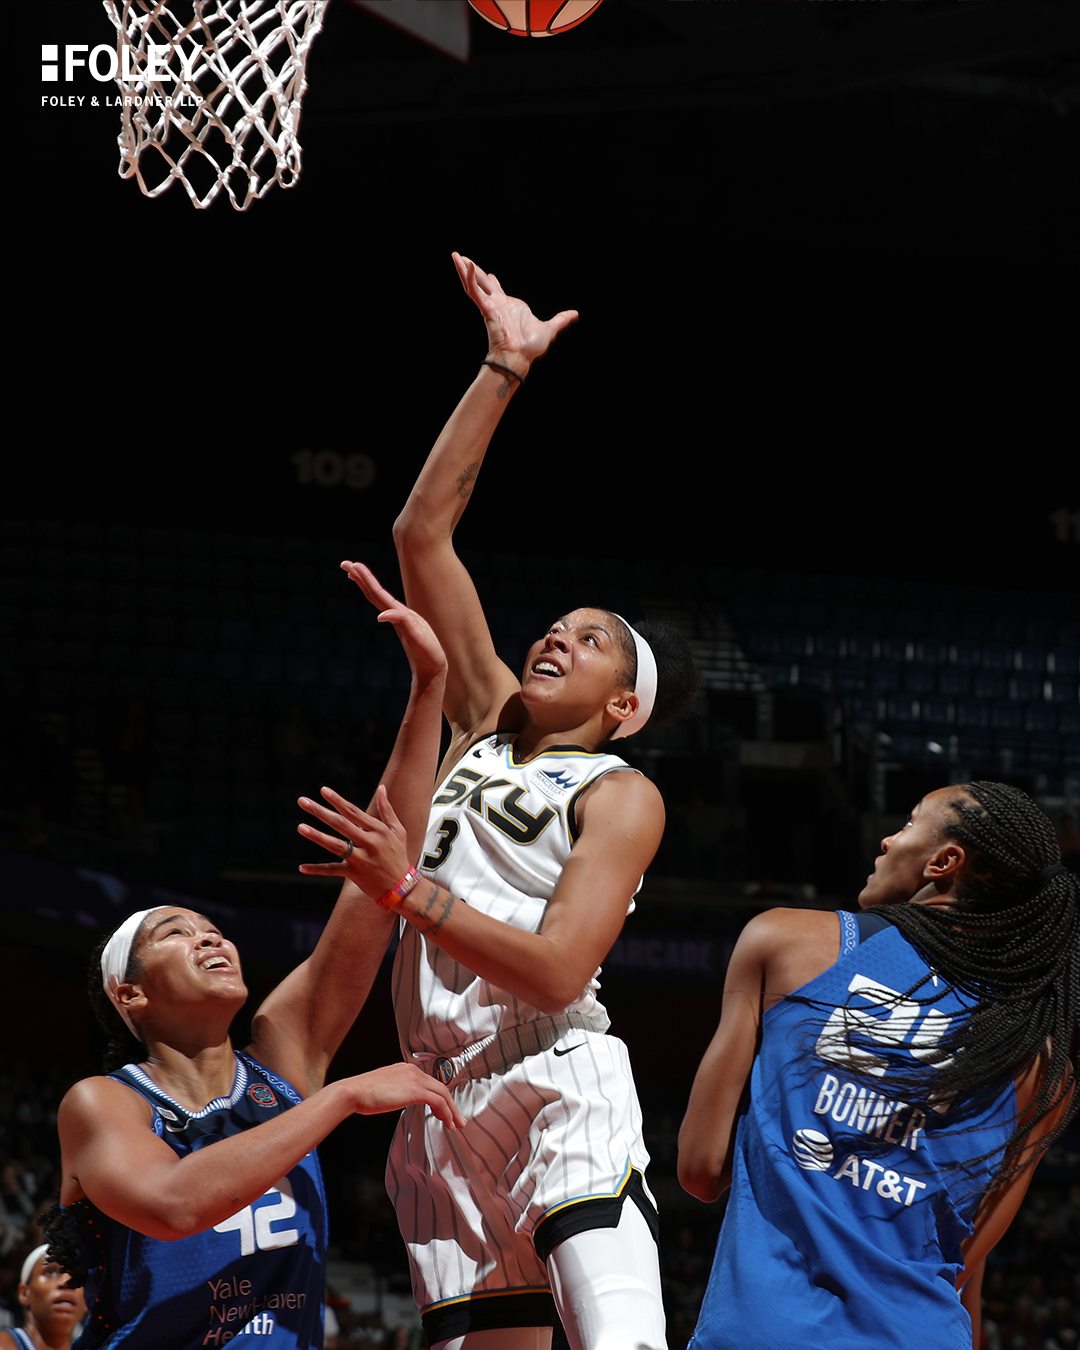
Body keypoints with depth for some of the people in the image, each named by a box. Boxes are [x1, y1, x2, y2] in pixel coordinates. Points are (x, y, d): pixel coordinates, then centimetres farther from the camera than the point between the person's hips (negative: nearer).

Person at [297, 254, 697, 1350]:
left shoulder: (621, 797, 2)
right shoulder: (487, 720, 20)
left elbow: (555, 972, -13)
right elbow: (422, 531, 16)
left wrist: (404, 886, -18)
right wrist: (503, 370, 13)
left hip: (558, 1084, -6)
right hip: (443, 1103, 6)